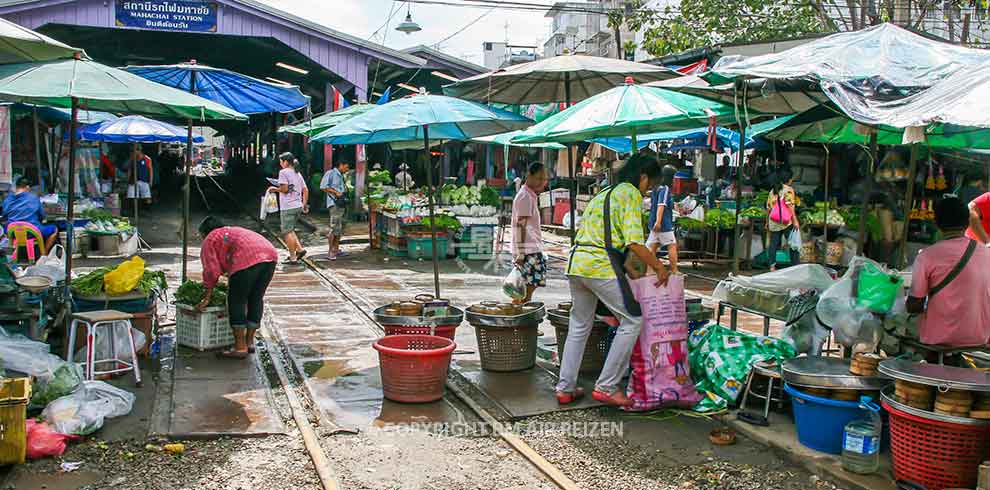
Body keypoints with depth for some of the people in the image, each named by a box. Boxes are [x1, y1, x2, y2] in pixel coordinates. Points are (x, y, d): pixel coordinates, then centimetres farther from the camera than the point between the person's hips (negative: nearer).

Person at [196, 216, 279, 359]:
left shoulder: (210, 240, 19)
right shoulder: (234, 231, 40)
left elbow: (211, 271, 11)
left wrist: (207, 298, 16)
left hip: (247, 260, -7)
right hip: (269, 254, 7)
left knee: (236, 300, 3)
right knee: (256, 299, 17)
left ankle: (240, 348, 4)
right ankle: (249, 342, 23)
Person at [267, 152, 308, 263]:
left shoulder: (283, 172, -8)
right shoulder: (298, 173, 15)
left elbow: (284, 188, -16)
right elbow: (305, 190, 14)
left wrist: (275, 189, 2)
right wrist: (304, 204, 16)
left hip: (287, 207, -8)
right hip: (298, 206, 8)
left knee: (287, 232, 1)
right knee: (290, 230, 21)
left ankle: (293, 257, 2)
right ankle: (300, 249, 8)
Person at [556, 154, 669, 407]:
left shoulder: (602, 194, 25)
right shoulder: (631, 193, -1)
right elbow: (634, 243, -13)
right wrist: (658, 267, 0)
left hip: (576, 263, 9)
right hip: (601, 266, -9)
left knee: (579, 327, 17)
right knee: (632, 320, 2)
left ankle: (565, 388, 20)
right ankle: (606, 387, 1)